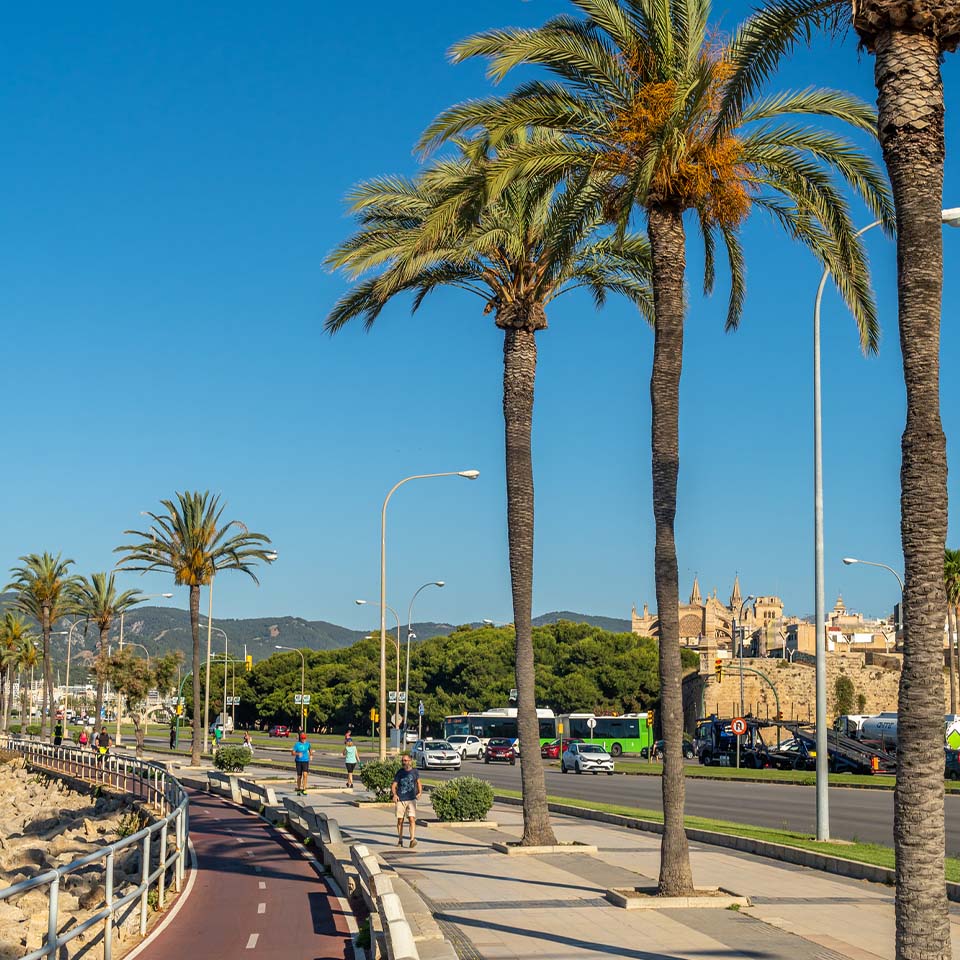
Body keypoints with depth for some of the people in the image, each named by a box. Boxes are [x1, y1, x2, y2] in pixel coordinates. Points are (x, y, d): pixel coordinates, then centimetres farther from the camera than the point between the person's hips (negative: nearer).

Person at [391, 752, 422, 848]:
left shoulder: (414, 772, 5)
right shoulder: (399, 772, 4)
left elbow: (418, 782, 21)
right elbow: (393, 785, 2)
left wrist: (419, 792, 5)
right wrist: (394, 794, -16)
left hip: (411, 799, -1)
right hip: (400, 800, 1)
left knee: (412, 819, -15)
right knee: (400, 820, 6)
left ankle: (412, 839, -20)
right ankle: (400, 840, 20)